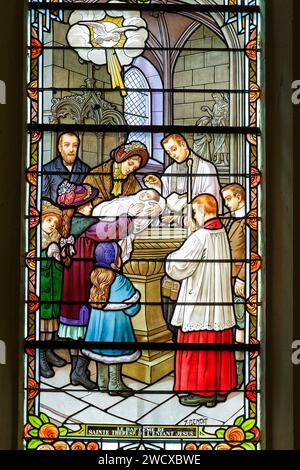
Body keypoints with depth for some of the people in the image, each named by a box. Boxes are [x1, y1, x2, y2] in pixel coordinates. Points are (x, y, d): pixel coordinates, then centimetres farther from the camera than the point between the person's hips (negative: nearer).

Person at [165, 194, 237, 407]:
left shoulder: (200, 237, -17)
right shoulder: (222, 234, 6)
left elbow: (178, 266, -14)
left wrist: (172, 256, 7)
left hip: (200, 304, -8)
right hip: (221, 304, 8)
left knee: (199, 347, 3)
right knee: (220, 347, 13)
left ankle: (202, 391, 11)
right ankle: (221, 388, 23)